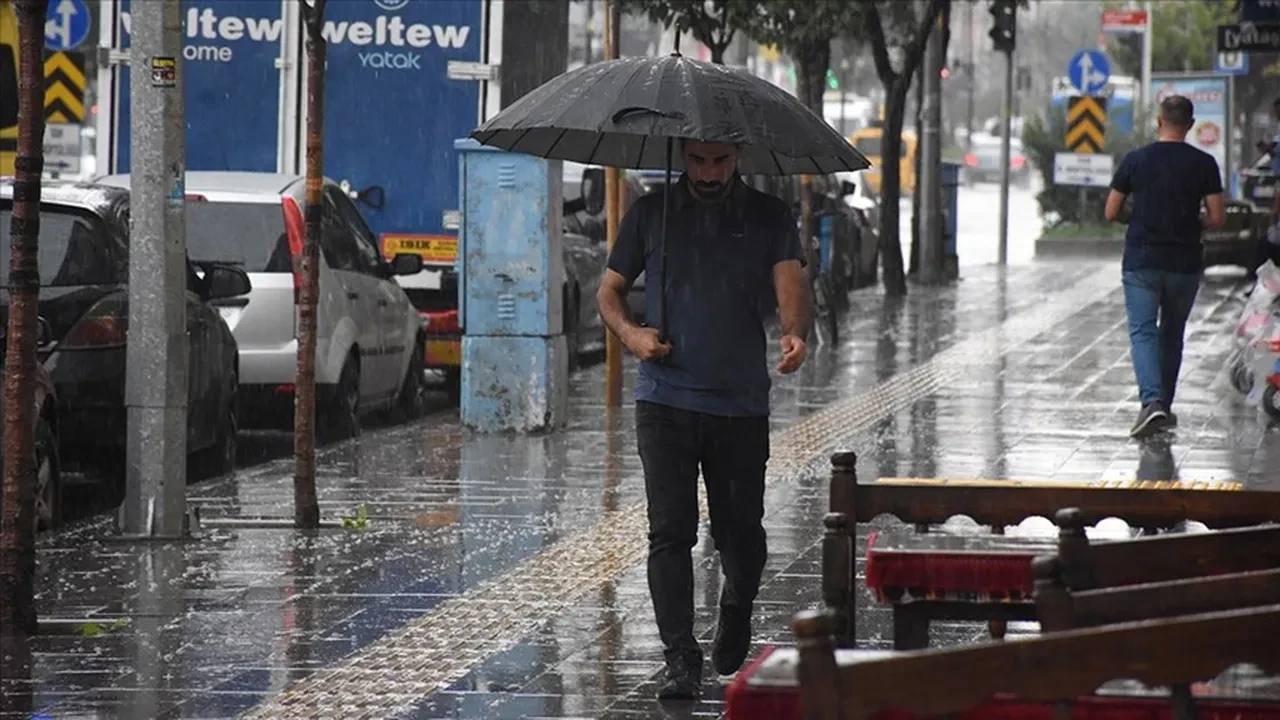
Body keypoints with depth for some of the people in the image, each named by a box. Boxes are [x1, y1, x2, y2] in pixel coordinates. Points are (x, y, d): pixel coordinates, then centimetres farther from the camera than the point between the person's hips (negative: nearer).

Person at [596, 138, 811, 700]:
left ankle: (737, 610, 38)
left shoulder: (769, 218, 4)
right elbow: (609, 290, 13)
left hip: (742, 405, 0)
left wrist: (795, 333, -34)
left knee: (741, 530, 7)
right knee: (670, 530, -8)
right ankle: (680, 658, -6)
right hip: (665, 403, 0)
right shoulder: (650, 214, 7)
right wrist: (629, 334, -8)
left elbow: (789, 283, -12)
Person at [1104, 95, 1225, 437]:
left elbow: (1111, 212, 1)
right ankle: (1164, 405, 23)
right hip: (1185, 263, 1)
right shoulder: (1203, 164, -3)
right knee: (1172, 333, 17)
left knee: (1143, 331, -4)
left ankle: (1152, 400, -24)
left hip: (1141, 261, -1)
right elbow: (1217, 217, -5)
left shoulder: (1135, 160, -3)